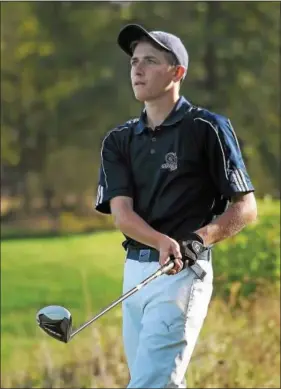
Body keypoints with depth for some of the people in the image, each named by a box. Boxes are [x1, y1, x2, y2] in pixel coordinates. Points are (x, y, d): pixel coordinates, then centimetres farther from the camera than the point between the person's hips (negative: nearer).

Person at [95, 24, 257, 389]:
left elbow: (246, 207, -2)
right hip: (135, 271, 6)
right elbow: (121, 211, -1)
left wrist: (198, 239, -19)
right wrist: (162, 242, -21)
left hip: (184, 272, -6)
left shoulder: (207, 128, -1)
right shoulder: (119, 140, 13)